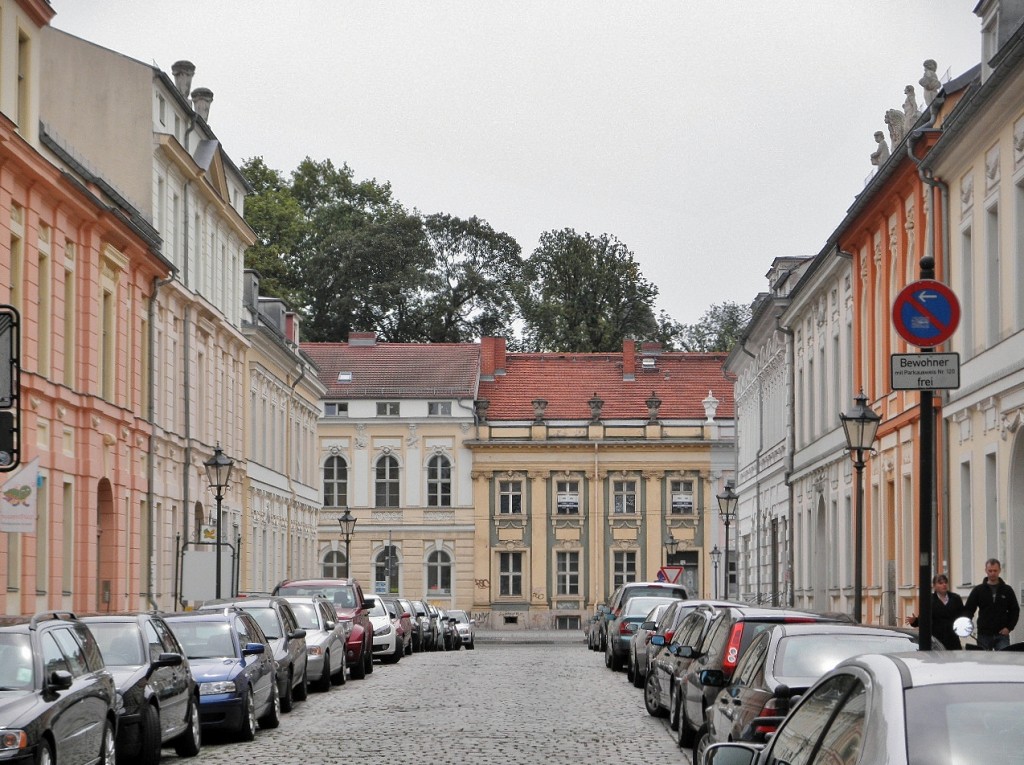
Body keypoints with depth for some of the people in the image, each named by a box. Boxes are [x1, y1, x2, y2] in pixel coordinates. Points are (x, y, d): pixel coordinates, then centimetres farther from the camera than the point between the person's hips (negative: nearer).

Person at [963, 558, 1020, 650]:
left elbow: (1015, 610, 9)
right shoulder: (978, 590, 5)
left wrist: (1009, 627, -4)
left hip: (1002, 635, -1)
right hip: (984, 635, 1)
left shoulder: (1007, 590, 6)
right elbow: (968, 609, 3)